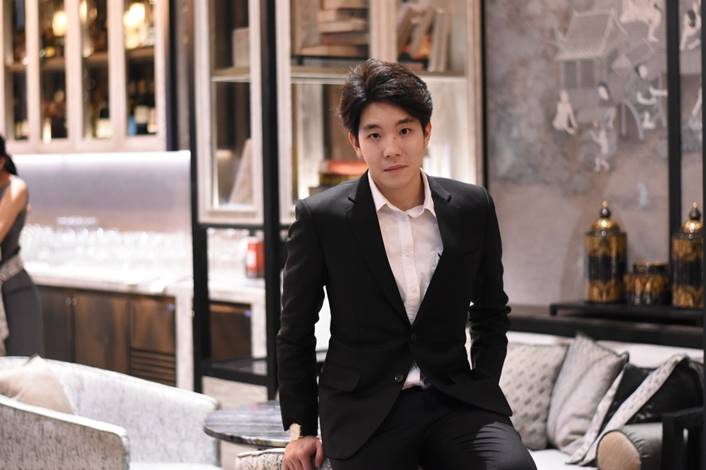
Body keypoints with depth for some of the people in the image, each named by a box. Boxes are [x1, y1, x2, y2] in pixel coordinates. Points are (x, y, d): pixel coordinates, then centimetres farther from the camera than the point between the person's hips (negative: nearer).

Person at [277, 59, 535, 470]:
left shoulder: (473, 208, 4)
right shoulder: (320, 218, -3)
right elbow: (296, 333, 6)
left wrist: (482, 388, 7)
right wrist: (300, 428, 6)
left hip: (454, 401, 2)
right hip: (365, 412, -2)